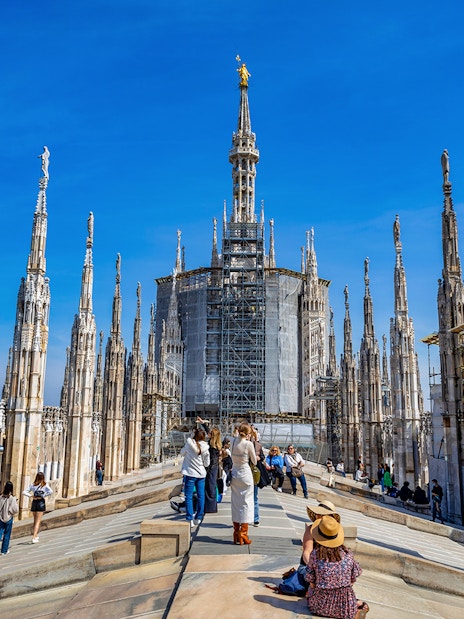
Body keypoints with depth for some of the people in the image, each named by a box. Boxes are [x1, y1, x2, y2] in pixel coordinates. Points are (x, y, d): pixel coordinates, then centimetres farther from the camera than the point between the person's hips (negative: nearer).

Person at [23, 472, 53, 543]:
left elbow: (24, 492, -4)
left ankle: (36, 535, 29)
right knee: (38, 522, -1)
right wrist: (43, 496, -11)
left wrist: (31, 496, -4)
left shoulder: (33, 485, 2)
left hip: (34, 502, 3)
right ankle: (34, 537, -12)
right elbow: (51, 491, -21)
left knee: (35, 521, 19)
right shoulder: (45, 485, -6)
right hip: (41, 503, -3)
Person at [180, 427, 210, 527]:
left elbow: (182, 453, 7)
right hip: (201, 474, 3)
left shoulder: (189, 443, -10)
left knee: (189, 497, 1)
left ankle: (190, 519, -3)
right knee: (201, 496, 12)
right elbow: (207, 464, 3)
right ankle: (198, 518, 20)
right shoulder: (205, 448, -4)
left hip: (190, 473, -3)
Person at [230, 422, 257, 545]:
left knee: (235, 503, 12)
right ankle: (243, 534, 1)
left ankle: (236, 535, 18)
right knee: (246, 503, 2)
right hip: (245, 474, -5)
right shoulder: (249, 444, -15)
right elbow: (254, 461, -3)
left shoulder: (233, 441, -3)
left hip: (235, 473, 5)